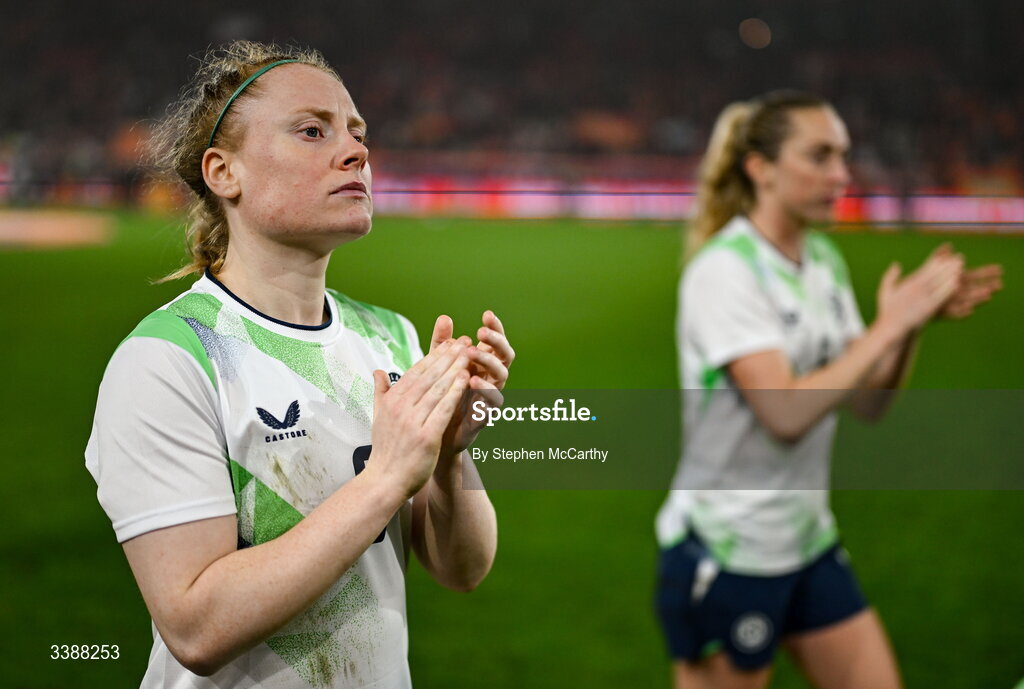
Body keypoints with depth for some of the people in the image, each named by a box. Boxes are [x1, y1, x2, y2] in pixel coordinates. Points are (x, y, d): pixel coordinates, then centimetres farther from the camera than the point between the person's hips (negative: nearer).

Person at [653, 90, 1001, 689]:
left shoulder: (825, 260, 7)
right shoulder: (724, 270, -17)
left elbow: (869, 402, 6)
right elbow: (786, 413, -27)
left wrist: (918, 320, -9)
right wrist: (889, 325, -22)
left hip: (810, 543, 8)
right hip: (723, 551, -8)